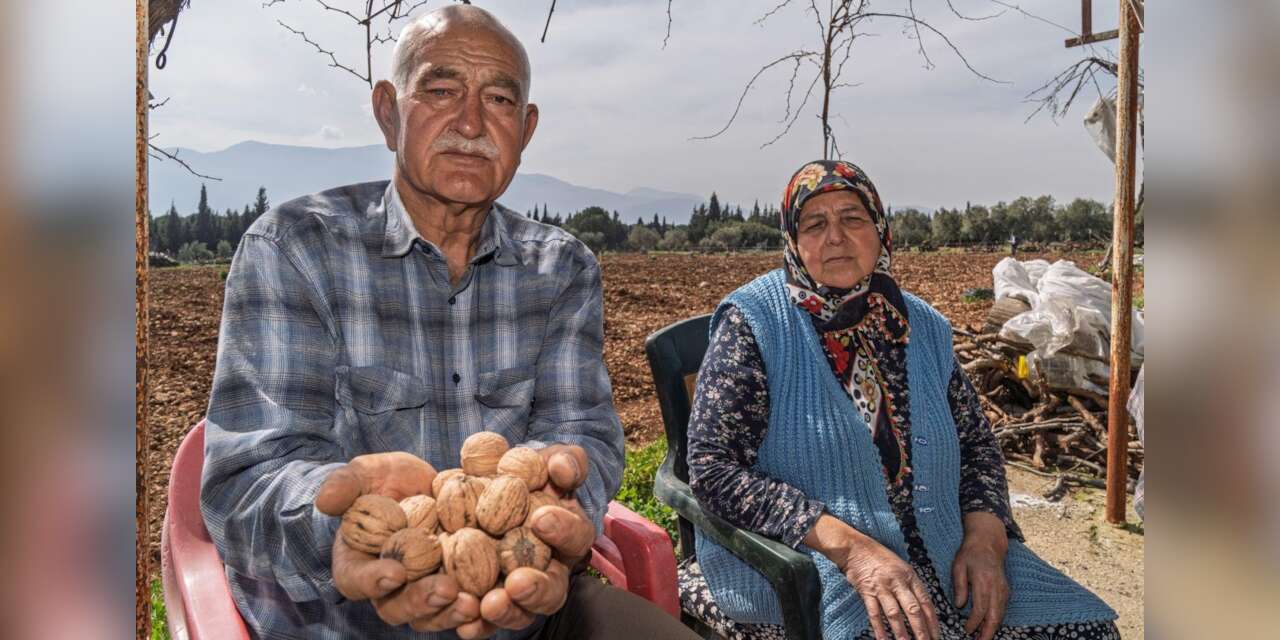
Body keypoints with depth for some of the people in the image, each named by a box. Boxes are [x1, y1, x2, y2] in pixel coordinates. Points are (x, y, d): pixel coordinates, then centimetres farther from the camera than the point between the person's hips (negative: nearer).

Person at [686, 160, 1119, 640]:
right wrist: (850, 547, -22)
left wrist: (985, 539, -5)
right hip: (807, 560, -5)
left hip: (939, 555, 5)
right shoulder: (753, 322, -6)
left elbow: (977, 443, 16)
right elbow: (712, 469, -13)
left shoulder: (923, 326, 10)